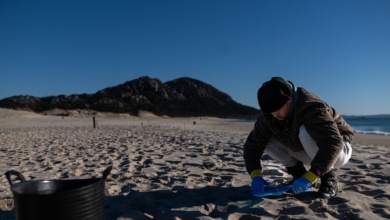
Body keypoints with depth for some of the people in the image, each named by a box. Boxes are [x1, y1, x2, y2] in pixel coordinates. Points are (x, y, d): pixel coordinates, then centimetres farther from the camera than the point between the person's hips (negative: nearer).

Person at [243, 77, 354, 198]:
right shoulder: (268, 115, -15)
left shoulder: (311, 107, -34)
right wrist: (256, 175, -31)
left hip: (338, 150, -5)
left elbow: (333, 143, -44)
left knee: (305, 132, -37)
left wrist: (310, 177, -49)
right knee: (266, 141, -15)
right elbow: (252, 144, -16)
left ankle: (328, 179, -14)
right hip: (313, 152, 5)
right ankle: (299, 173, 2)